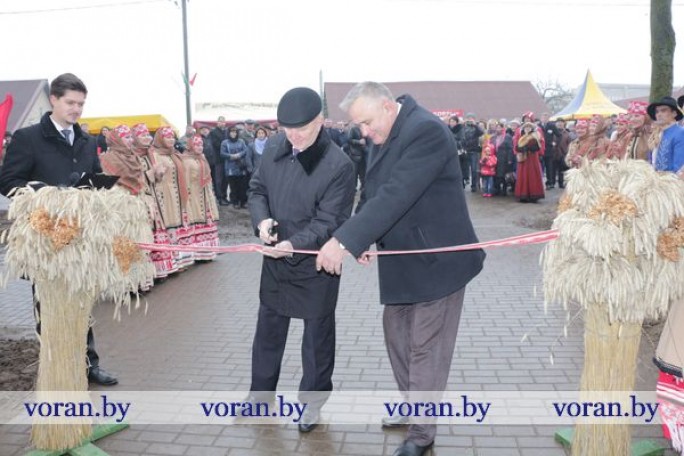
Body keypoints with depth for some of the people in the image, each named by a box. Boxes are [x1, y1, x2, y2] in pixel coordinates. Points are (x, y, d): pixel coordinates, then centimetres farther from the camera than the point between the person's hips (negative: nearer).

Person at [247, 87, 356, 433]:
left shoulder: (339, 165, -21)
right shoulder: (273, 148, -4)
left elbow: (328, 222, -21)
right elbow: (257, 190, 6)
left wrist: (293, 244, -35)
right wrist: (262, 220, -15)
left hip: (316, 264, -5)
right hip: (275, 258, 6)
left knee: (317, 334, 11)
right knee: (268, 327, 20)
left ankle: (313, 401, 31)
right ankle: (261, 392, 40)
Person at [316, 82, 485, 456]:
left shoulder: (426, 130, -23)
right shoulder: (385, 136, 5)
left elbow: (395, 195, -31)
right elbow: (371, 193, 8)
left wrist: (344, 240, -33)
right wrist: (358, 241, -8)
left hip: (437, 259, -9)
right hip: (402, 260, 9)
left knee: (425, 348, 2)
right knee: (396, 334, 20)